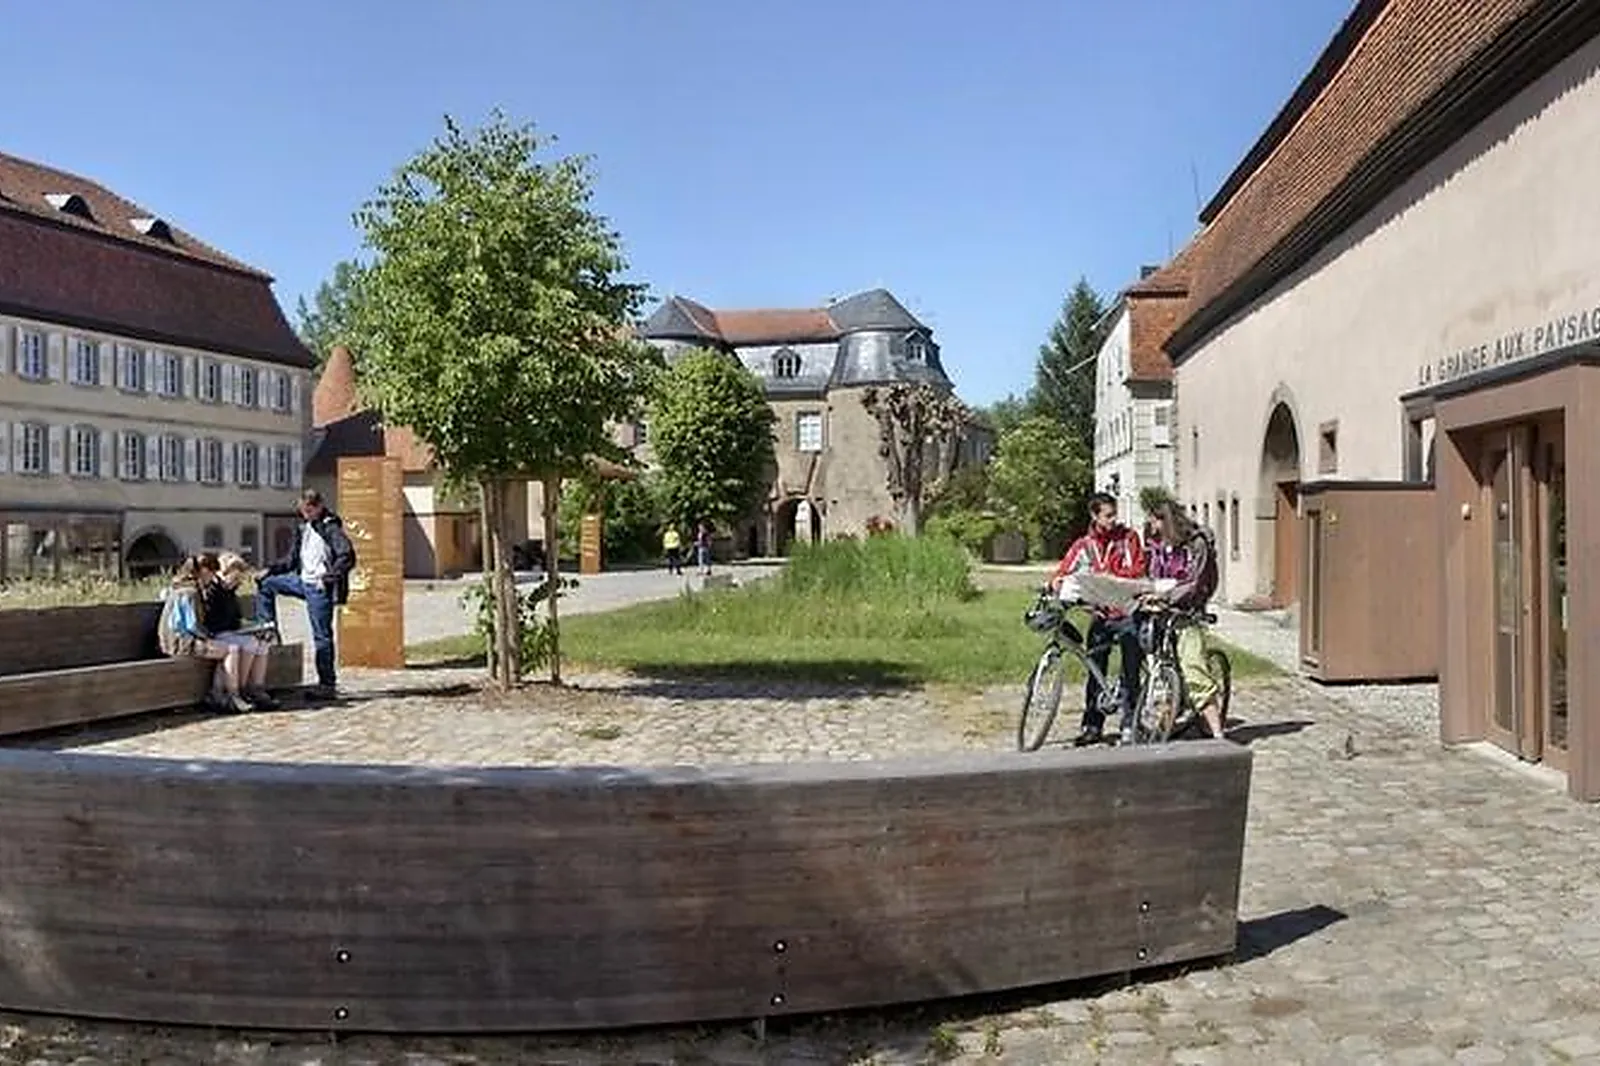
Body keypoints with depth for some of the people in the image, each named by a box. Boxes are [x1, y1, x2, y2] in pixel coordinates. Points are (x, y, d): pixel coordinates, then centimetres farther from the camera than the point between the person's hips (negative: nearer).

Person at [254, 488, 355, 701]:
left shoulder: (331, 528, -12)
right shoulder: (303, 528, 13)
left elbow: (347, 556, -24)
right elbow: (292, 560, 20)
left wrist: (328, 577, -31)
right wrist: (270, 570, 7)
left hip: (319, 588, -8)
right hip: (302, 581, 8)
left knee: (321, 635, -4)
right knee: (266, 584, 12)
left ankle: (328, 685, 2)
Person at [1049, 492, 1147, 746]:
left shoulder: (1128, 538, 0)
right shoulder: (1084, 545, 7)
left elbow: (1137, 570, -10)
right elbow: (1063, 571, 3)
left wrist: (1109, 575, -23)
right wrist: (1056, 583, -19)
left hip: (1126, 613, -3)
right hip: (1101, 614, 3)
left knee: (1130, 673, -1)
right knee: (1095, 670, 5)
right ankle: (1092, 725, 14)